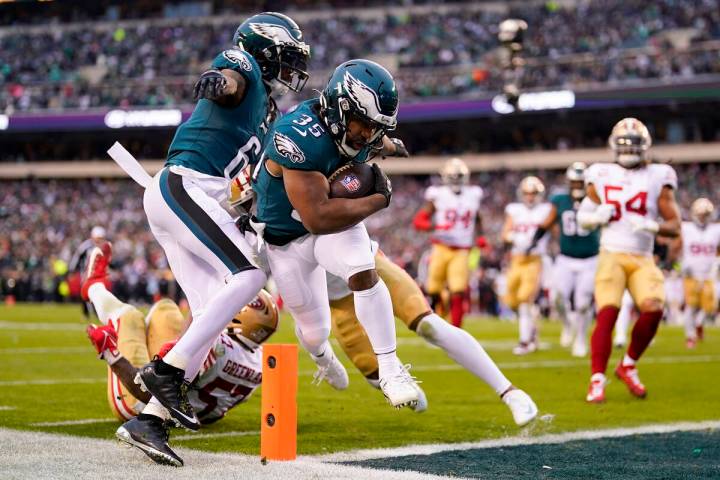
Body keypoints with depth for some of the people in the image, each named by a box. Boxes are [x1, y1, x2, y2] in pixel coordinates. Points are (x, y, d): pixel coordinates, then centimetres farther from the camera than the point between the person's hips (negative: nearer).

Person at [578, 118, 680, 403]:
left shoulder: (657, 179, 6)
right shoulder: (601, 176, 9)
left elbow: (674, 227, 4)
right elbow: (582, 217, 17)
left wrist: (651, 226, -16)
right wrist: (596, 216, -6)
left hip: (642, 259, 1)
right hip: (611, 256, -1)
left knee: (653, 309, -19)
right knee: (607, 314, -18)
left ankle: (628, 366, 5)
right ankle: (597, 381, -14)